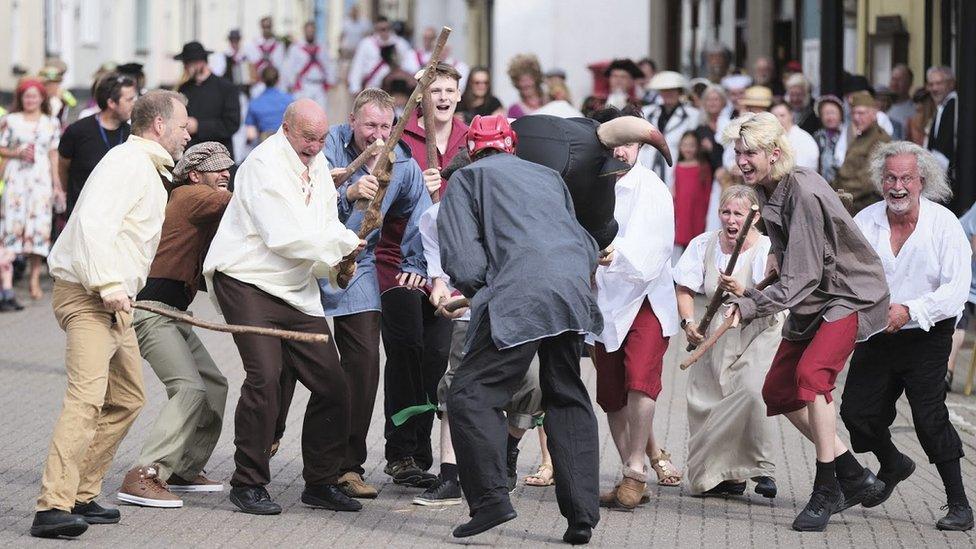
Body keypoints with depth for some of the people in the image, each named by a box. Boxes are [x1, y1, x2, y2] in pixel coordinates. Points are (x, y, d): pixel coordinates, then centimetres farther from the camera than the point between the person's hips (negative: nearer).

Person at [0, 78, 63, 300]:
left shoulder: (51, 123, 10)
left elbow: (54, 156, 11)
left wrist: (57, 185, 7)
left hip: (41, 179, 1)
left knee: (39, 226, -4)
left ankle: (35, 280, -1)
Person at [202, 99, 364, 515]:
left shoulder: (319, 165, 15)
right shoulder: (264, 164, -13)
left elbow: (327, 223, 16)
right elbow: (283, 236, -20)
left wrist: (341, 250, -8)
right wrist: (343, 244, -11)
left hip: (298, 290, 8)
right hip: (248, 282, -8)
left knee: (332, 384, 3)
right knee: (264, 376, -19)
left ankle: (321, 483, 16)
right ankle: (248, 484, -9)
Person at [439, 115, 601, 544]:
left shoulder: (467, 179, 14)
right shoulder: (549, 177, 29)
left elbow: (463, 263, 2)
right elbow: (588, 248, 25)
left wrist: (476, 290, 20)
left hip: (519, 296, -6)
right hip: (575, 293, 6)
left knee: (472, 393, 1)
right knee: (567, 399, 16)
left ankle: (490, 499, -12)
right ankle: (581, 516, 12)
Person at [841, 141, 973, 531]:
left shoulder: (944, 224, -12)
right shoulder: (864, 222, -2)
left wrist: (909, 310, -28)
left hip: (926, 338, -4)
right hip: (876, 336, 4)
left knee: (929, 416, -15)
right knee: (856, 411, 6)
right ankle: (893, 465, 38)